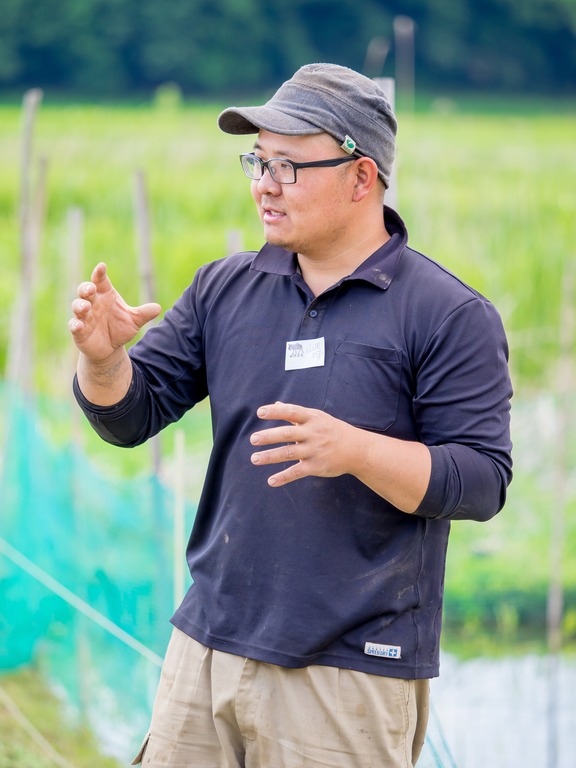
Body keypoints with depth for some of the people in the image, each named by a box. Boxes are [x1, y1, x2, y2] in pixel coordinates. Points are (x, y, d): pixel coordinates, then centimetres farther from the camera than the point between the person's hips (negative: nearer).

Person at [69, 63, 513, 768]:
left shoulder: (451, 316, -6)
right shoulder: (224, 288, 9)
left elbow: (482, 481, -11)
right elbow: (131, 416, 9)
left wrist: (354, 449, -26)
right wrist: (103, 358, -13)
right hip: (208, 647, 5)